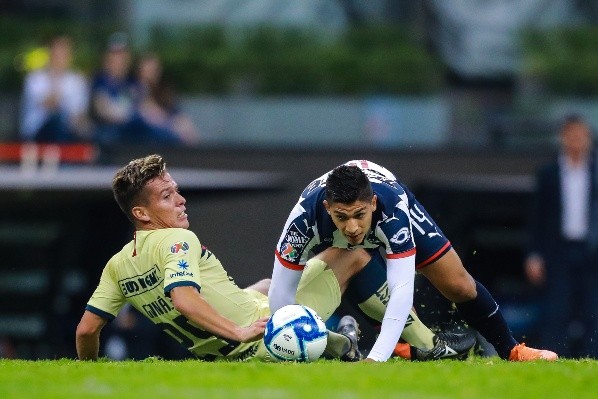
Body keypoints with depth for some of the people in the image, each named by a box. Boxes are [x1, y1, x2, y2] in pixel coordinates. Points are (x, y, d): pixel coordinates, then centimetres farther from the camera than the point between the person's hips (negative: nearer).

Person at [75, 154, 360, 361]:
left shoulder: (117, 266, -6)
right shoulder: (177, 240, -28)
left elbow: (86, 329, -6)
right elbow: (183, 299, -44)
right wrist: (239, 332, -44)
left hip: (213, 356, 8)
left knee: (268, 286, 40)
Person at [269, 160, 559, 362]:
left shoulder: (393, 206, -47)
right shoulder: (306, 216, -46)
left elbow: (401, 289, -50)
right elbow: (281, 293, -37)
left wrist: (377, 357, -58)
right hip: (329, 240, 0)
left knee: (460, 286, 1)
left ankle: (511, 351, 27)